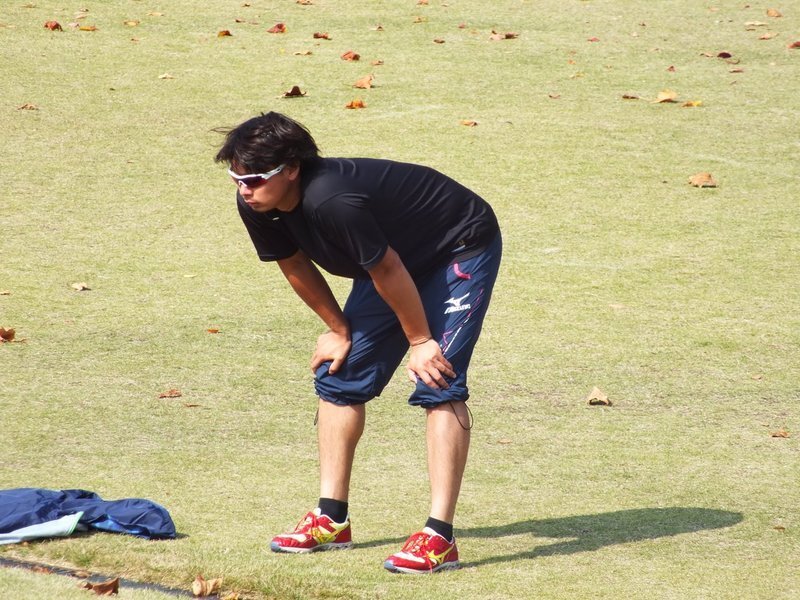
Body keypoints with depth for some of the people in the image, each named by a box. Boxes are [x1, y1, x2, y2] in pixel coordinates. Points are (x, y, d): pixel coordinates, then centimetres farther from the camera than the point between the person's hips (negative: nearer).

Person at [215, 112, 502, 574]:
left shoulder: (330, 201, -40)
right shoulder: (258, 207, -15)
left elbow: (388, 271, -29)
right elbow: (295, 265, 4)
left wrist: (420, 341, -17)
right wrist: (340, 331, 10)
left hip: (462, 249, -9)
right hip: (398, 251, 9)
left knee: (438, 383, -20)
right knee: (339, 373, 8)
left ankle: (440, 537, -22)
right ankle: (332, 519, 17)